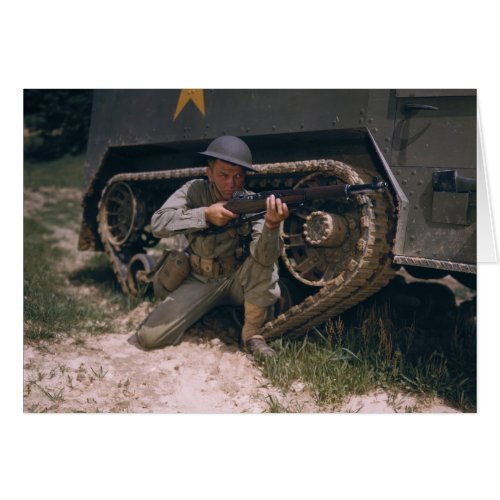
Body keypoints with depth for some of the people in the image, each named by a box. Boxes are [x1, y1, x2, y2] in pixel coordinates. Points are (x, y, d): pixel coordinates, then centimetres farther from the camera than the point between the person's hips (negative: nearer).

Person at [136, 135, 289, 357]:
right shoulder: (195, 191, -10)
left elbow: (264, 258, -29)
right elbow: (158, 224, -23)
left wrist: (272, 225, -50)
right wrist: (206, 214, -33)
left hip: (238, 281, -1)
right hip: (199, 281, 1)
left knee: (267, 265, -32)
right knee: (149, 336, -14)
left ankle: (252, 332, -13)